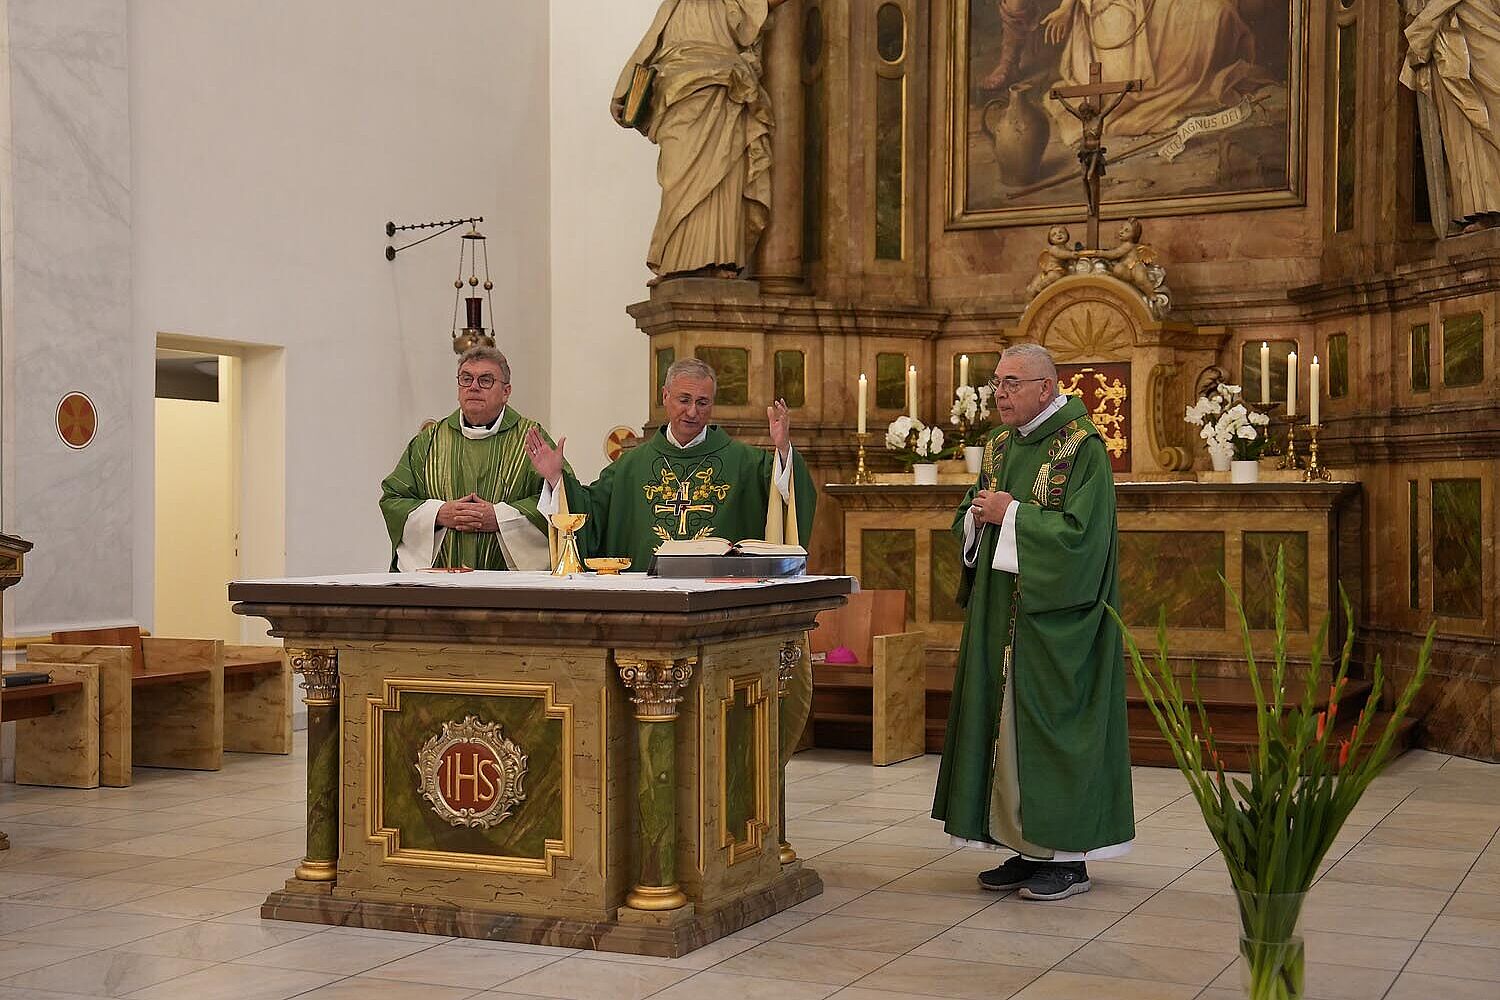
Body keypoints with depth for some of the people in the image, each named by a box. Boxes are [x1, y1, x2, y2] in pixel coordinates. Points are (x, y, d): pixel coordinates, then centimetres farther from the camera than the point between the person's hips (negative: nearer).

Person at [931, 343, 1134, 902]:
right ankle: (1028, 848, 18)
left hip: (1053, 619, -8)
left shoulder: (1082, 447, -11)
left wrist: (1011, 514, -17)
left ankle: (1068, 856, 5)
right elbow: (968, 521, 19)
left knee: (1051, 724, -5)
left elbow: (1081, 532, -21)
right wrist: (978, 515, -3)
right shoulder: (999, 445, 13)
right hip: (1000, 613, 8)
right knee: (1003, 722, 9)